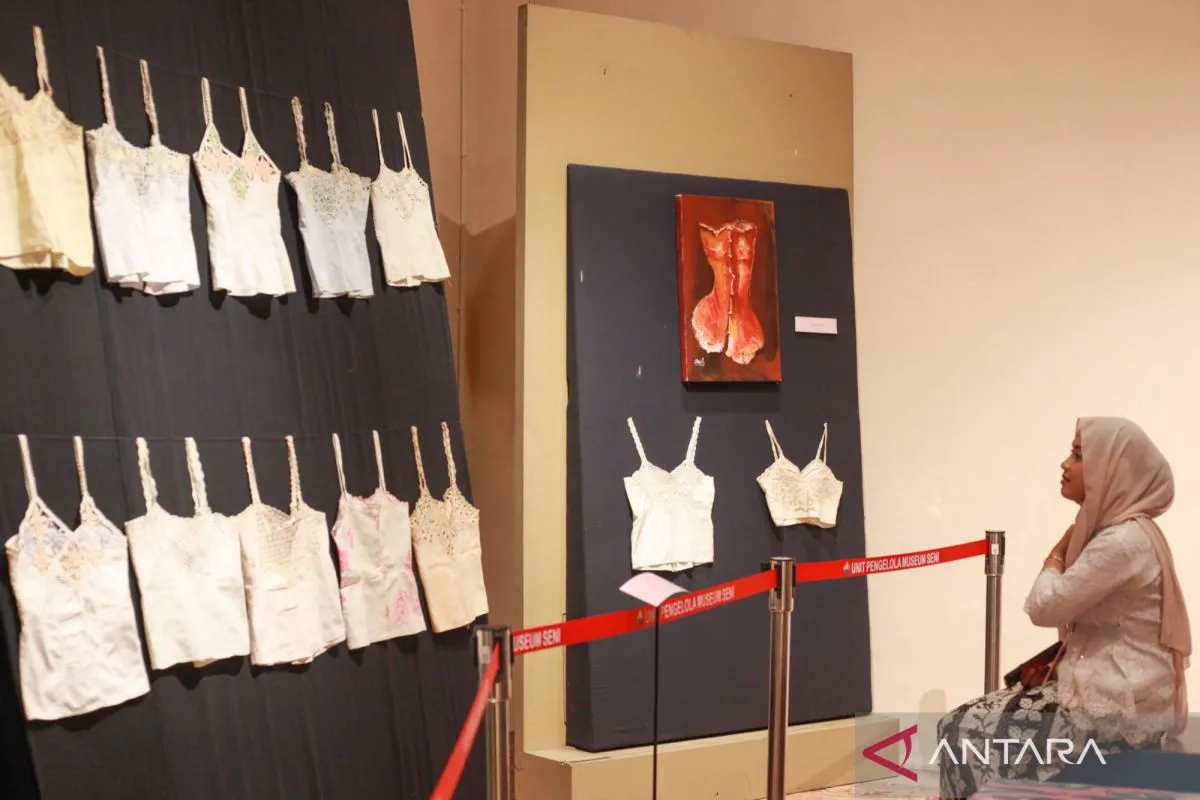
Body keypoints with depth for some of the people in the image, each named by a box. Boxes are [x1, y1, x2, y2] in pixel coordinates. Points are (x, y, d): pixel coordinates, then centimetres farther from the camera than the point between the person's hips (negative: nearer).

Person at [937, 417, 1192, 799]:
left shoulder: (1122, 541, -20)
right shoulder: (1124, 532, 13)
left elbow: (1043, 607, -18)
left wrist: (1057, 555, -1)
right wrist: (1054, 662, 4)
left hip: (1118, 706, -10)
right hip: (1115, 689, 10)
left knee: (963, 730, -10)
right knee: (976, 720, 7)